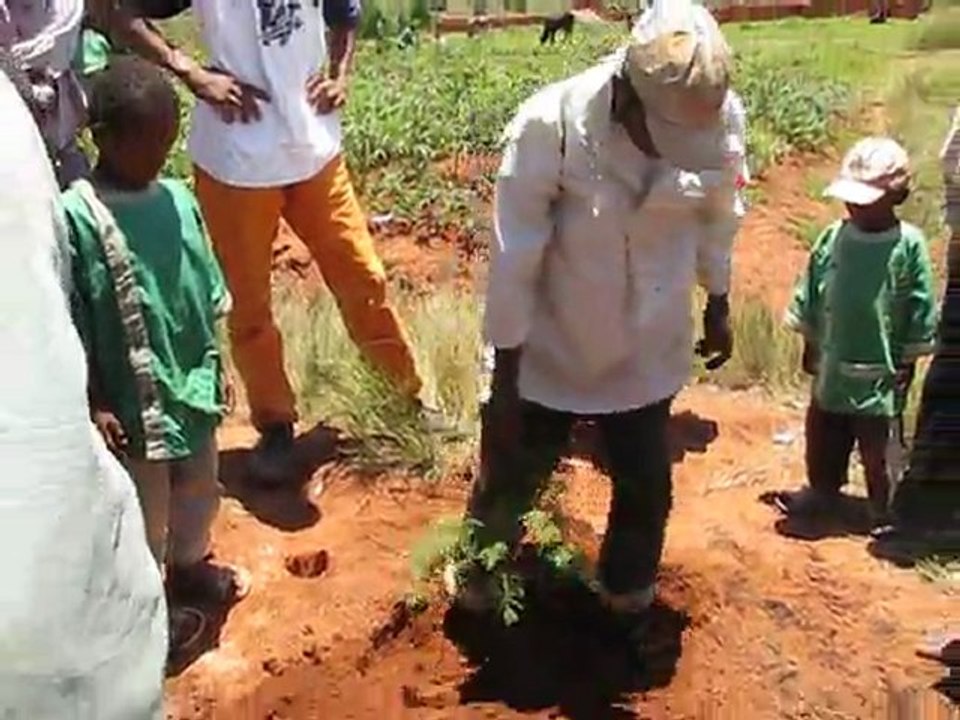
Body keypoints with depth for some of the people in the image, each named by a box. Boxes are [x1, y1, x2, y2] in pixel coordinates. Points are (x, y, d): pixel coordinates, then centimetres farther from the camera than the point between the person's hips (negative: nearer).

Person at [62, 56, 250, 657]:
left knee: (199, 488, 25)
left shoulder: (178, 199, -2)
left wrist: (214, 367, 11)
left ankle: (189, 564, 50)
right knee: (143, 510, 13)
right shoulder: (76, 216, -19)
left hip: (193, 384, 6)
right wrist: (93, 405, -14)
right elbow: (68, 326, -15)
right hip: (132, 400, -6)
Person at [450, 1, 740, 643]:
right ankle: (476, 581, 44)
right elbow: (515, 259, -20)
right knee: (511, 480, 15)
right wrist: (504, 377, -14)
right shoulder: (550, 125, -28)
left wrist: (718, 307, 15)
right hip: (549, 351, -3)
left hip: (646, 354, 3)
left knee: (647, 486, 17)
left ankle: (630, 598, 44)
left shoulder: (714, 116, -17)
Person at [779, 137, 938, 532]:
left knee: (880, 449, 9)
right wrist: (810, 347, 8)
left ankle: (885, 507, 27)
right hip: (833, 365, 4)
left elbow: (919, 313, -9)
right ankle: (821, 490, 40)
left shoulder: (909, 245, -15)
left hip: (880, 372, -4)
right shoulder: (833, 238, -5)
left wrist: (907, 363, -6)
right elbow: (809, 299, 5)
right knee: (823, 439, 20)